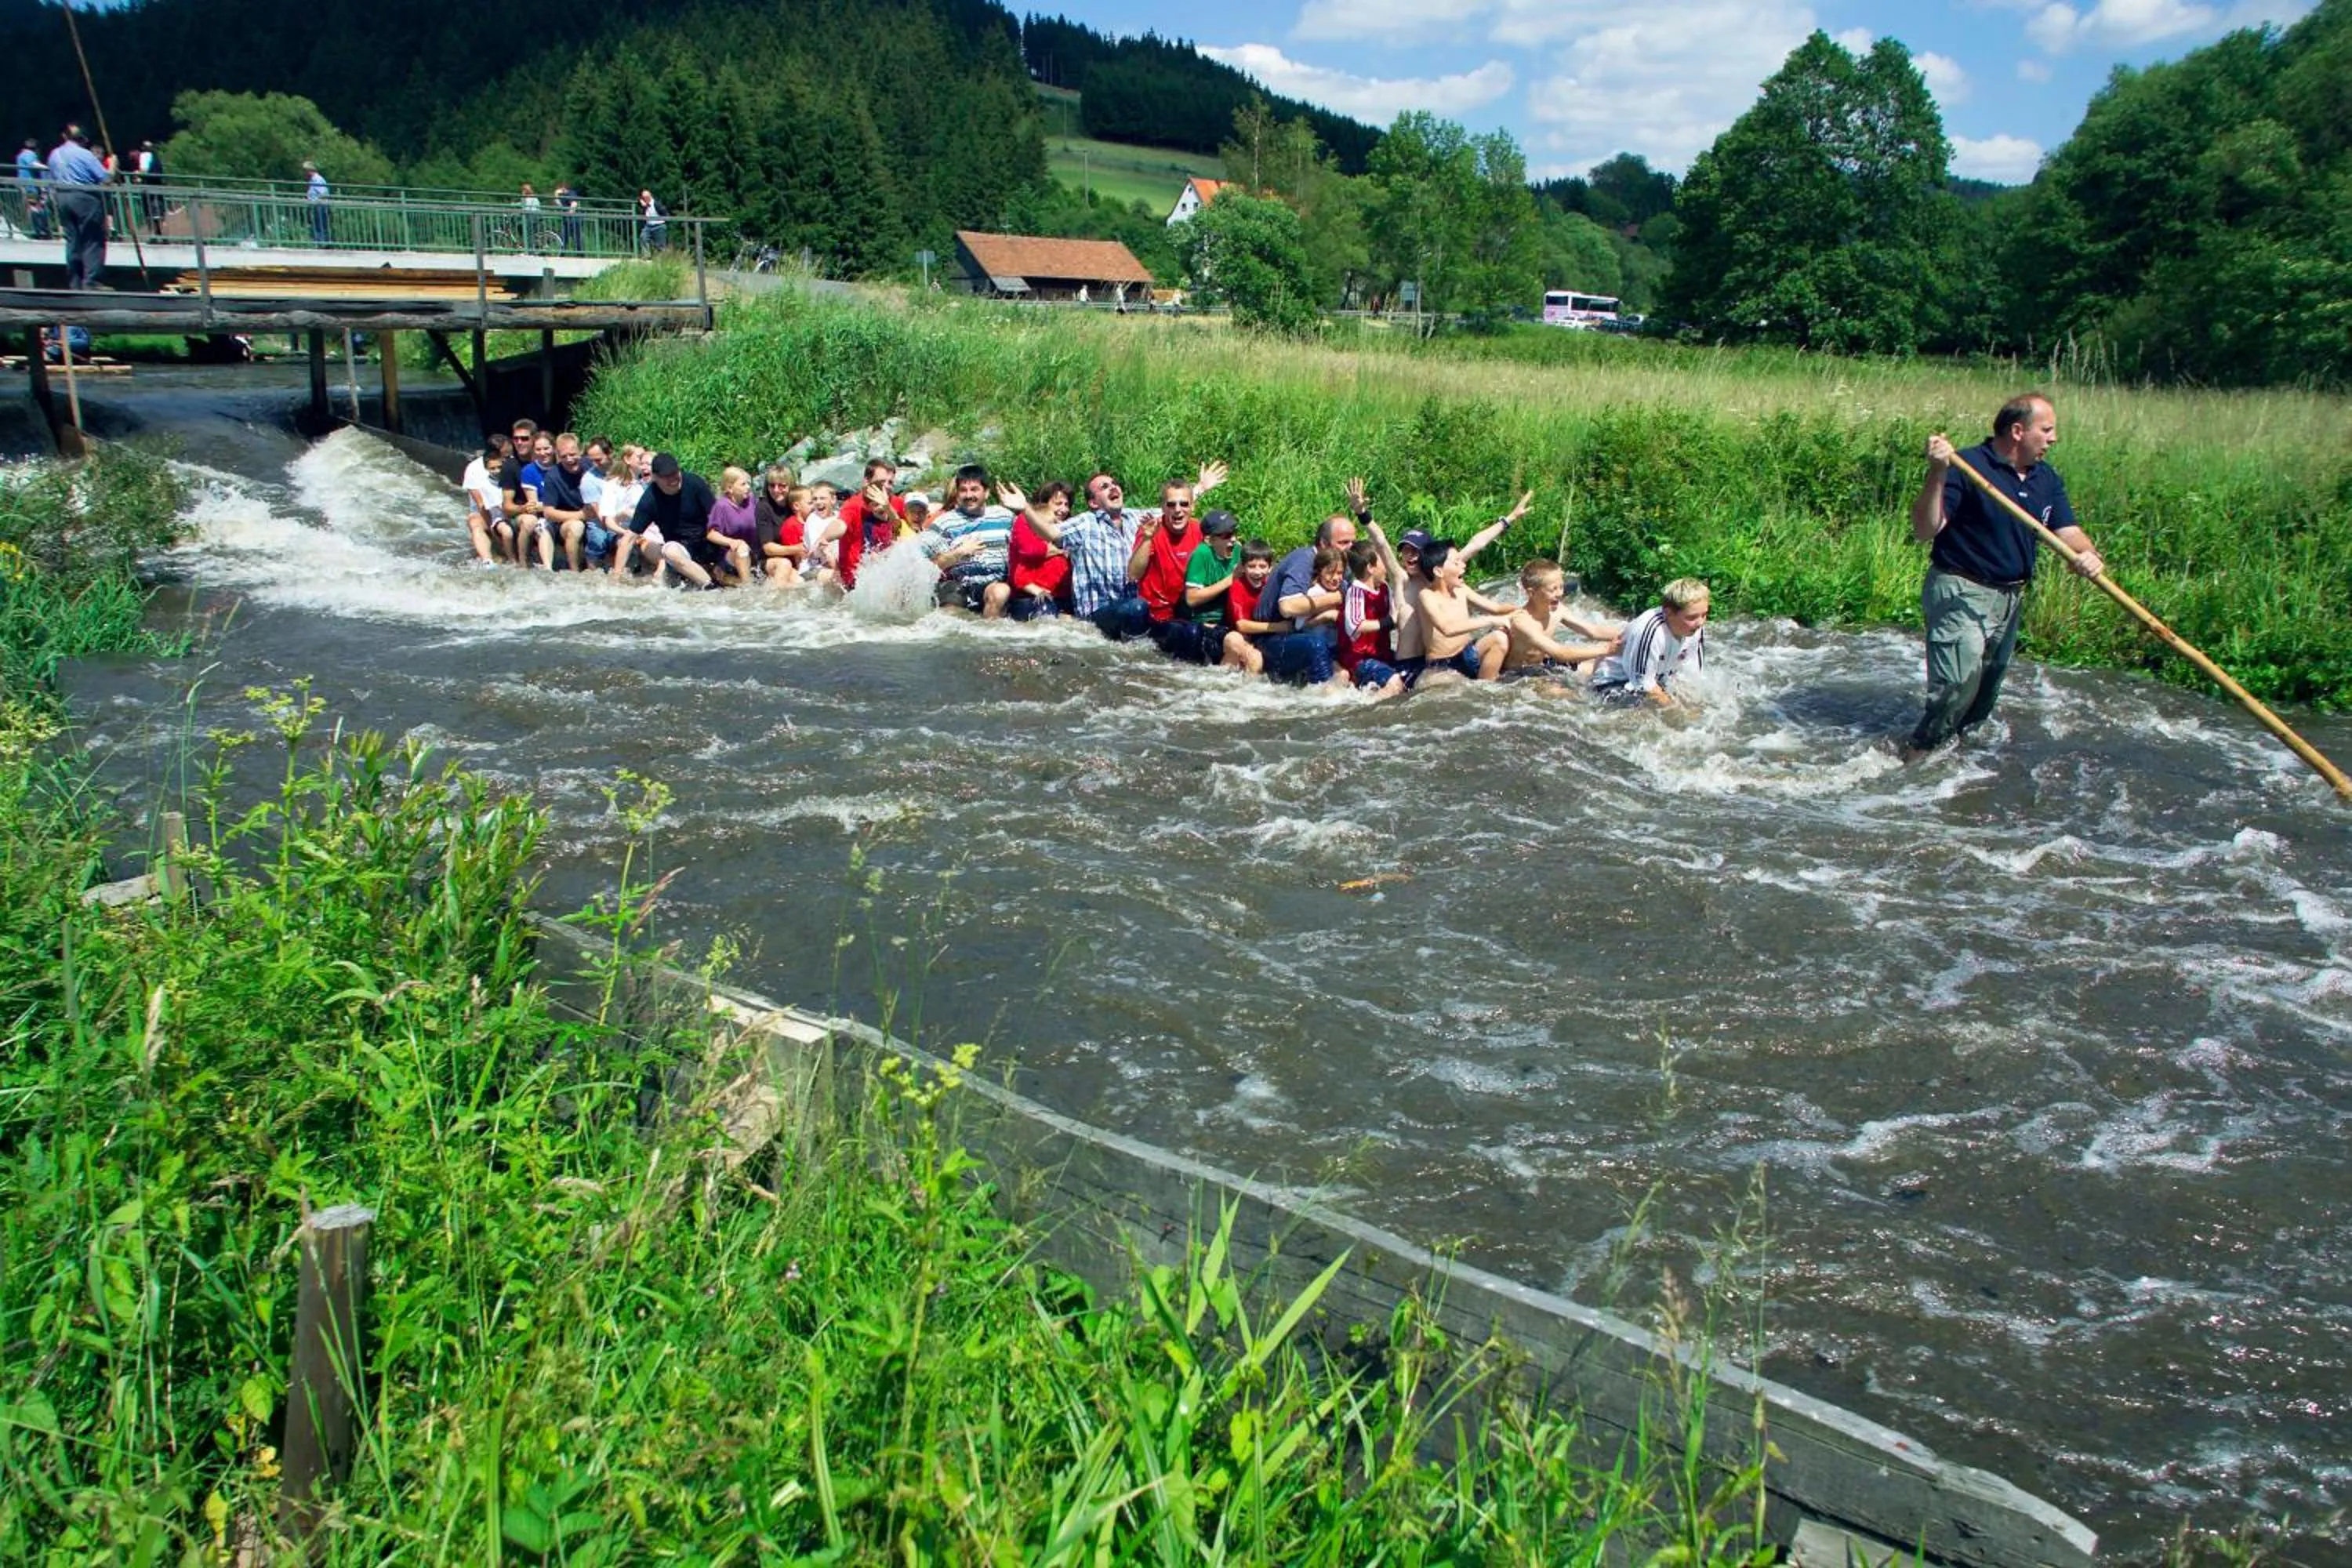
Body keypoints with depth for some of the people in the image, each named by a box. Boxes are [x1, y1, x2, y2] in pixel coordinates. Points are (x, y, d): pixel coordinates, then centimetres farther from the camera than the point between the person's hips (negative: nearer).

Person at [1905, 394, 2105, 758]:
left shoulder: (2047, 479, 7)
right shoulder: (1966, 466, -16)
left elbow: (2068, 531, 2)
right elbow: (1924, 531, -21)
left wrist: (2088, 555, -21)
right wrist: (1938, 474, -33)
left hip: (2011, 598, 8)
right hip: (1961, 594, -8)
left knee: (1987, 690, 17)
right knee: (1959, 686, -16)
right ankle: (1917, 753, 0)